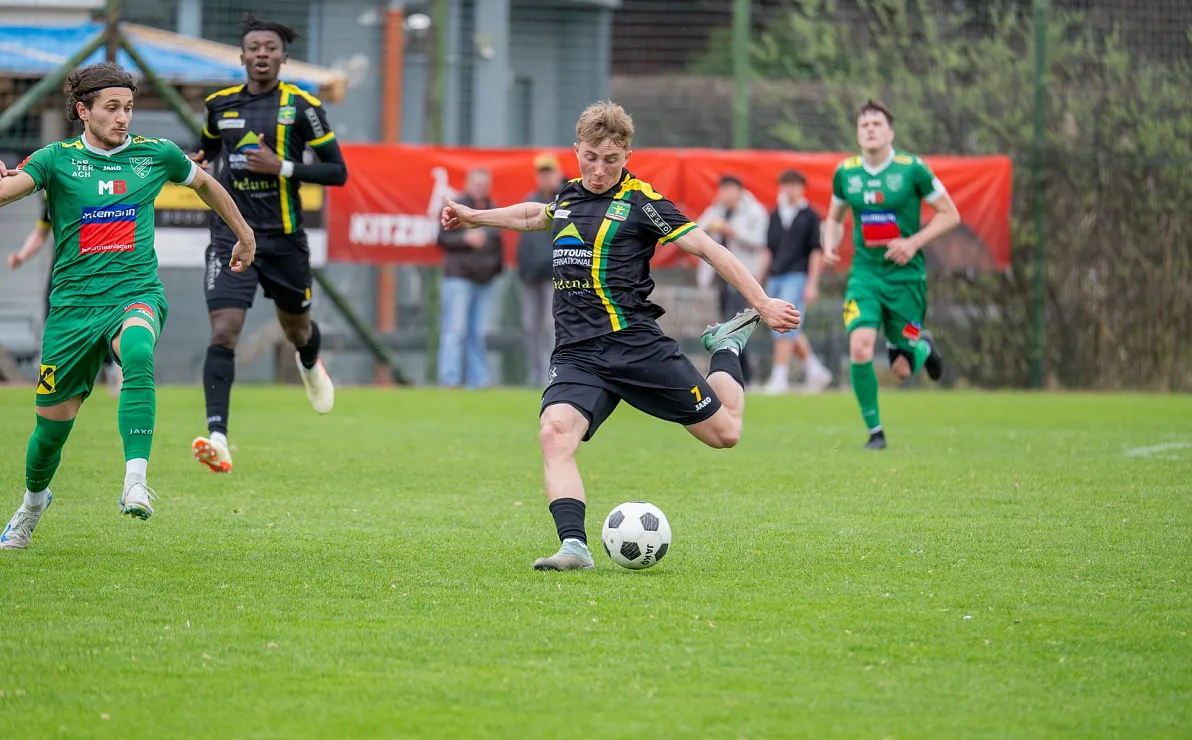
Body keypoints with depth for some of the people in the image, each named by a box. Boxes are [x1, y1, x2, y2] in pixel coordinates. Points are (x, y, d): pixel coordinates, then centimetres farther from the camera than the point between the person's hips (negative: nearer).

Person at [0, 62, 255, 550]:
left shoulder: (156, 155, 6)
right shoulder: (57, 159, 0)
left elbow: (204, 183, 26)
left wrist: (243, 233, 34)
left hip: (136, 295, -1)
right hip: (74, 303, 1)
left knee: (138, 351, -37)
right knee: (53, 418, 6)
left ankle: (135, 482, -43)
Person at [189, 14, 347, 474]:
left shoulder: (300, 105, -5)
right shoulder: (220, 105, 5)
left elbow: (337, 172, -6)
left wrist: (283, 167, -18)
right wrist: (197, 162, 3)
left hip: (283, 238, -1)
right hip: (231, 237, 1)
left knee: (296, 329, 19)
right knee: (223, 332, -17)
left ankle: (310, 364, 58)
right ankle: (217, 436, -25)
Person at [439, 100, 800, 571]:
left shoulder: (640, 202, -4)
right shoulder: (569, 195, 14)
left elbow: (706, 248, -4)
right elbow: (537, 216, 40)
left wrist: (762, 304, -8)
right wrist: (476, 217, 47)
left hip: (635, 344, -4)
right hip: (576, 353, 4)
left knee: (724, 432, 2)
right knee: (555, 433, -26)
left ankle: (727, 346, 32)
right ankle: (574, 546, -33)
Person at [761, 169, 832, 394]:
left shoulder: (809, 216, -1)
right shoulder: (775, 215, 14)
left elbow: (816, 251, -4)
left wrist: (812, 284, -10)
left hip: (797, 276, -6)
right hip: (775, 278, 6)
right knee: (789, 330, 8)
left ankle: (779, 378, -14)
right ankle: (815, 370, 21)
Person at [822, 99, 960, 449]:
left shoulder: (912, 169, -8)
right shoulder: (845, 173, 1)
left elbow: (950, 214, -2)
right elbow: (835, 216, 19)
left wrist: (914, 242, -15)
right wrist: (830, 246, -1)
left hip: (906, 274, -2)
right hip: (865, 273, 2)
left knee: (902, 369, 1)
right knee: (860, 350, -20)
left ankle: (922, 347, 40)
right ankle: (875, 430, -1)